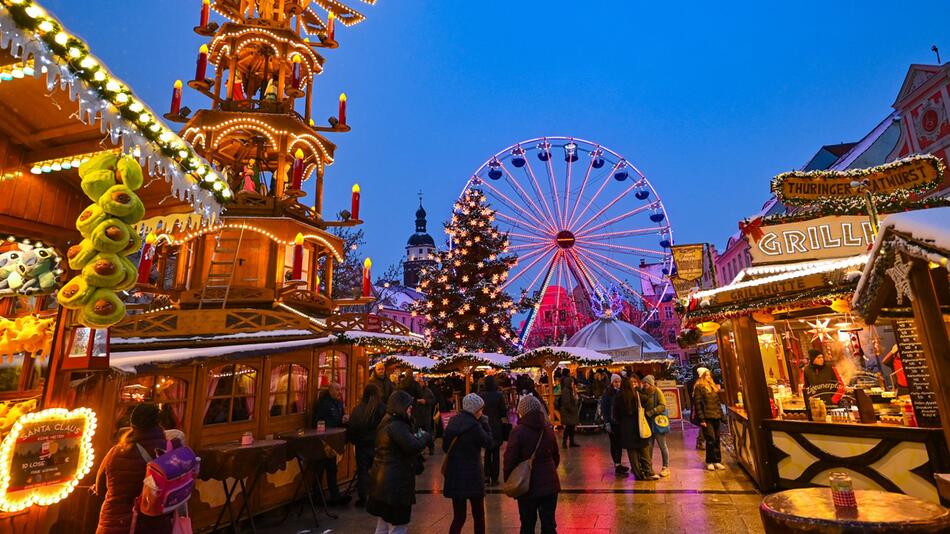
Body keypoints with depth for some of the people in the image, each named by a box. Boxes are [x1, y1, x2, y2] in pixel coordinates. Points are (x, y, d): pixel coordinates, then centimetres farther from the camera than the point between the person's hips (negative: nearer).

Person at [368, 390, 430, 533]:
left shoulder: (387, 422, 9)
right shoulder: (396, 426, -23)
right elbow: (413, 446, -30)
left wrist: (417, 437, 3)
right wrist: (425, 436, -11)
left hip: (383, 479, 10)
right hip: (396, 482, -10)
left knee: (383, 523, 22)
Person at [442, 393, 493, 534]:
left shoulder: (453, 421, 2)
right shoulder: (474, 425, -18)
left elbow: (445, 446, 9)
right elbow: (488, 443, -6)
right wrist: (484, 423, -3)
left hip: (454, 475, 6)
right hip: (471, 475, -6)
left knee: (458, 517, 12)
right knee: (478, 515, 14)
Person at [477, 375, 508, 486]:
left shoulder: (480, 395, -7)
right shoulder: (499, 395, -13)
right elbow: (504, 412, -10)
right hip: (497, 428, -2)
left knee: (487, 452, 17)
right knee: (496, 453, 9)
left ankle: (487, 477, 17)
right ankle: (494, 479, 13)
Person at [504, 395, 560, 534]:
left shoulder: (518, 431, -15)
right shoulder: (548, 430, 1)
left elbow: (509, 459, -14)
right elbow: (556, 457, 13)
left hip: (528, 486, -4)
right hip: (549, 484, 4)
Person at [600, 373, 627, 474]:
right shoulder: (607, 394, -7)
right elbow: (604, 409, -7)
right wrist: (607, 423, -11)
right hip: (612, 423, -4)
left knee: (620, 443, 10)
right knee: (614, 444, 0)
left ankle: (619, 464, 20)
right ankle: (617, 465, 6)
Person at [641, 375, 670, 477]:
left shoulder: (657, 392, -10)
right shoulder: (644, 392, 9)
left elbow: (662, 406, -18)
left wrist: (650, 412, -21)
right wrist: (640, 390, -8)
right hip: (648, 422, 6)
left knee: (662, 445, 6)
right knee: (649, 446, 11)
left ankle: (666, 467, 17)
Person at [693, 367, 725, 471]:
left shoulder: (713, 386, 16)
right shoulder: (699, 388, -6)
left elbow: (717, 402, 19)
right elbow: (697, 404, -11)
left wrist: (720, 415, 9)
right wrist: (701, 419, -15)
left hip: (716, 417, 6)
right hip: (706, 418, -6)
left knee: (716, 439, 8)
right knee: (711, 439, -6)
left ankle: (717, 461, 18)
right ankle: (709, 462, 6)